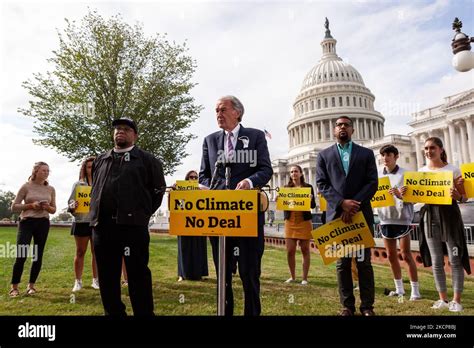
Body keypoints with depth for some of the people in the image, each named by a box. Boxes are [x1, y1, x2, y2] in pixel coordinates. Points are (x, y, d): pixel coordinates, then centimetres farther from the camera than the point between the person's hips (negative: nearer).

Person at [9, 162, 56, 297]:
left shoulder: (50, 189, 7)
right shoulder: (26, 186, -3)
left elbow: (53, 210, 12)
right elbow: (14, 207, -2)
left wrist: (47, 207, -10)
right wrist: (31, 205, -16)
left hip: (43, 223, 3)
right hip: (26, 222, -3)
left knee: (38, 256, 6)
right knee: (21, 255, -7)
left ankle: (31, 285, 19)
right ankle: (14, 287, 7)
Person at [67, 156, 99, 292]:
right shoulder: (77, 184, 5)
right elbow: (70, 202, 3)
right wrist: (73, 206, -18)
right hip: (81, 222, 0)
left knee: (96, 253, 8)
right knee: (80, 253, 7)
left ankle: (95, 280, 19)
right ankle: (78, 281, 17)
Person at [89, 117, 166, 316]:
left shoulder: (147, 159, 6)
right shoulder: (100, 161, 20)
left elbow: (159, 189, 6)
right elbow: (94, 189, 26)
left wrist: (143, 213, 2)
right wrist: (96, 214, 14)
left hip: (133, 225, -5)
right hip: (102, 225, 5)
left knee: (137, 274, -1)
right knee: (107, 275, 12)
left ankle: (144, 313, 8)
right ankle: (113, 312, 26)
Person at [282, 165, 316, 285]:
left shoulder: (308, 187, 3)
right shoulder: (286, 187, 9)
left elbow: (313, 205, 0)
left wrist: (310, 199, -19)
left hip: (304, 221, -2)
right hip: (290, 221, 2)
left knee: (305, 249, 3)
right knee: (290, 250, 2)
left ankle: (305, 278, 14)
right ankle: (292, 276, 19)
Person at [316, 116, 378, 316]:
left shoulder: (366, 154, 11)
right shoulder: (324, 155, 11)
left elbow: (372, 183, 1)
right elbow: (322, 184, 1)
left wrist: (354, 205, -12)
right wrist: (342, 203, -13)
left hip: (362, 214, 0)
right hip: (337, 214, 0)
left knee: (364, 262, 4)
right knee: (342, 263, 5)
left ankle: (367, 306, 15)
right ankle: (347, 305, 15)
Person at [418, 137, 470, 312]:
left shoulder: (452, 170, -2)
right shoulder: (421, 171, 7)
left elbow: (464, 197, -1)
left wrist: (457, 196, -24)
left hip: (449, 214, -3)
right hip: (429, 215, 3)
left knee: (455, 259, 1)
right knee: (436, 261, 9)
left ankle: (456, 300, 13)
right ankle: (443, 299, 21)